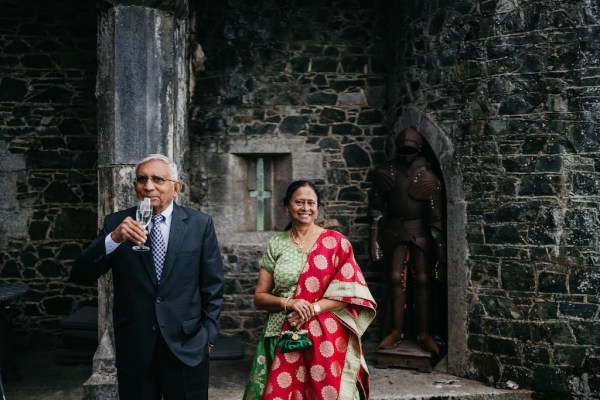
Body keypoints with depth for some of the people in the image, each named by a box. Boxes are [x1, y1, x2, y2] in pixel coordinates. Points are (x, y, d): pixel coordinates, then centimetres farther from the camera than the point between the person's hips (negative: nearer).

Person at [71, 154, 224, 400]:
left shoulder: (200, 223, -1)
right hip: (134, 348, 1)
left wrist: (209, 334, 0)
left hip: (187, 346, 0)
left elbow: (212, 285, 3)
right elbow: (80, 276, -8)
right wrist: (114, 238, -22)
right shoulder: (117, 223, 0)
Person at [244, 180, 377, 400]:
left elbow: (349, 292, -4)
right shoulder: (276, 245, 5)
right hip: (283, 338, 2)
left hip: (326, 338, -2)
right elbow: (259, 297, 5)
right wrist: (287, 302, -14)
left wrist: (312, 309, -15)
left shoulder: (336, 243, -1)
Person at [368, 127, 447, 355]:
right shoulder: (386, 173, -3)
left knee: (422, 281, 0)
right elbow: (376, 206, 4)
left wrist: (438, 243, -13)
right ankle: (397, 331, 10)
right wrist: (375, 234, 3)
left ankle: (424, 334, 8)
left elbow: (435, 214, -11)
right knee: (396, 280, 2)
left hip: (420, 232, -2)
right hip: (395, 230, 2)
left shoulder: (427, 177, -11)